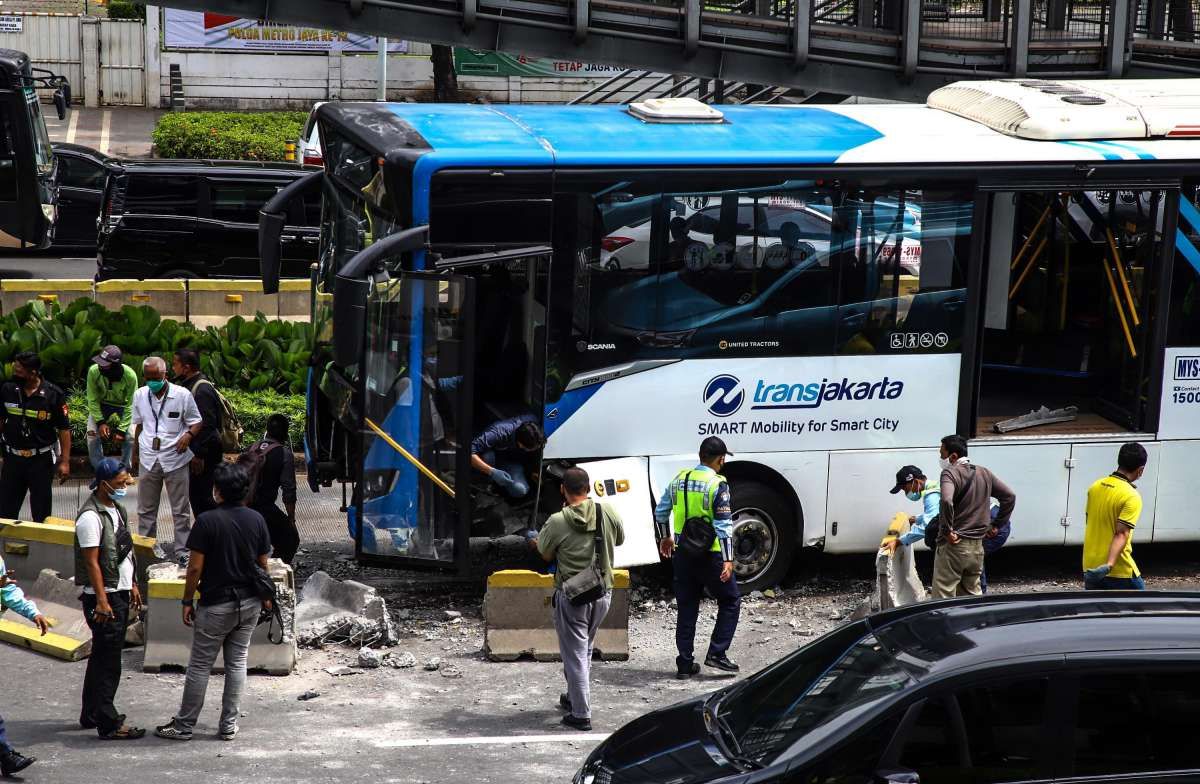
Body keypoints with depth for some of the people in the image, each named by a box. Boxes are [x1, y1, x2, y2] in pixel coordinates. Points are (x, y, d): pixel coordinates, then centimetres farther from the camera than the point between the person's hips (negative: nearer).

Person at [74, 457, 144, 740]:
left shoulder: (116, 508, 11)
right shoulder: (91, 516, -18)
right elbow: (92, 562, -20)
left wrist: (132, 585, 20)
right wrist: (102, 601, -22)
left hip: (120, 592, 10)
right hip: (104, 596, -10)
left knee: (102, 656, 17)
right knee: (108, 660, -7)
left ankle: (91, 715, 26)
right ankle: (108, 724, -4)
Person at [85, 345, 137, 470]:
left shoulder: (130, 376, -34)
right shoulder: (94, 371, -31)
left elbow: (130, 406, -23)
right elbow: (93, 400, -17)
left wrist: (121, 430, -22)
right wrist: (100, 422, -22)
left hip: (123, 405, -1)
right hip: (100, 405, 1)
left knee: (129, 438, -12)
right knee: (93, 434, -12)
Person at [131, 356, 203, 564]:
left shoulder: (182, 395, -8)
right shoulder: (140, 395, 4)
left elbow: (196, 421, 0)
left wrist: (189, 434, -21)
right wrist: (135, 454, 21)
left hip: (175, 459, -4)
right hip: (149, 460, 4)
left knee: (180, 510, 2)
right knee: (146, 509, 11)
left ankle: (181, 550, 10)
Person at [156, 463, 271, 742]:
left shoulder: (207, 521, -15)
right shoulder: (256, 520, -1)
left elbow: (196, 567, -15)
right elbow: (262, 564, 6)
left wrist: (187, 601, -4)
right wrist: (265, 596, 19)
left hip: (216, 605, -5)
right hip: (249, 602, 5)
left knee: (200, 666, 4)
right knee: (237, 662, 12)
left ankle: (184, 726, 11)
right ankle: (229, 725, 14)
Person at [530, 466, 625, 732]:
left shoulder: (557, 522, -16)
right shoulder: (607, 512, -6)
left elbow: (545, 554, -2)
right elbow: (620, 539, 11)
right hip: (603, 593, 5)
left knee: (574, 654, 4)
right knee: (585, 650, 23)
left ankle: (581, 714, 4)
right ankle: (575, 698, 38)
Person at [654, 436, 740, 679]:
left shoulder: (680, 479, 5)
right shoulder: (717, 485, -13)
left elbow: (660, 511, 13)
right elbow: (723, 525, -18)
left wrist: (665, 538, 29)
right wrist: (728, 559, -18)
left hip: (682, 555, 5)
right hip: (710, 556, -5)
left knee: (686, 609, 12)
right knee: (730, 601, 11)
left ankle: (685, 664, 13)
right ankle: (717, 653, 3)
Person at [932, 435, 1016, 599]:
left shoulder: (950, 473, -13)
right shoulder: (984, 473, 10)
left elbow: (947, 501, -32)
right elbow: (1009, 496, 15)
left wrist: (947, 530, -21)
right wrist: (997, 524, 17)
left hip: (953, 545, -7)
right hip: (977, 547, 7)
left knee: (943, 597, -3)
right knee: (972, 594, 17)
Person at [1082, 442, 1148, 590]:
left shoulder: (1095, 486, 6)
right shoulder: (1131, 496, -16)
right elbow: (1121, 534, -25)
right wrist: (1109, 564, -32)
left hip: (1091, 567, 6)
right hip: (1119, 572, -6)